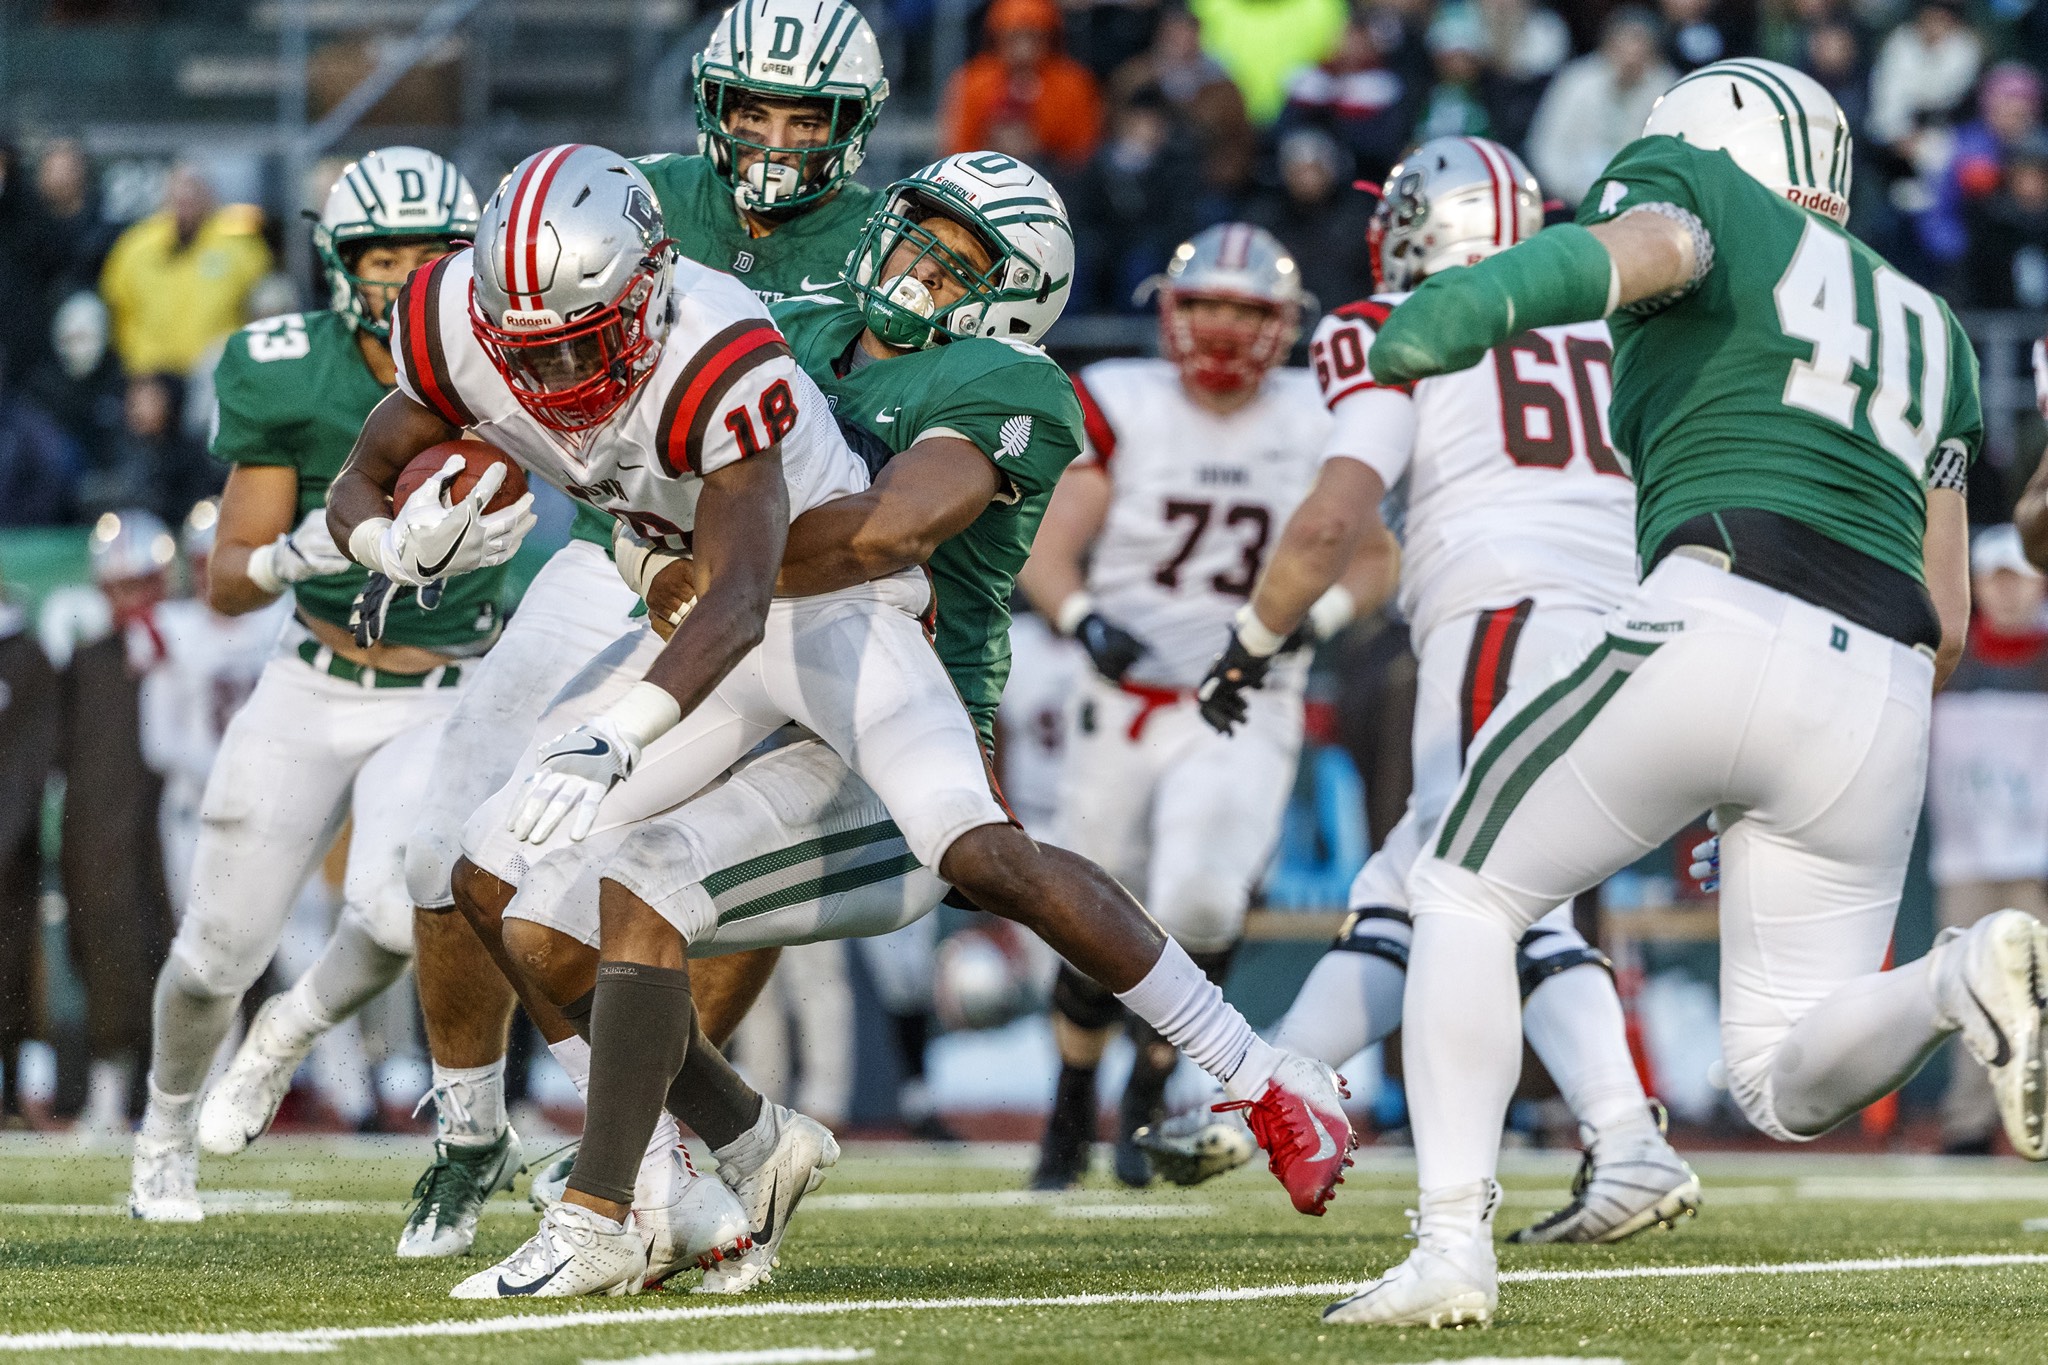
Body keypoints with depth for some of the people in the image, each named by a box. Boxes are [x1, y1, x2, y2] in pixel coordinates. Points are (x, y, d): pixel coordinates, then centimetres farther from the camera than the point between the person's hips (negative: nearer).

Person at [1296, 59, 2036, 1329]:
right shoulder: (1931, 331, 31)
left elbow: (1644, 246, -13)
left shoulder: (1696, 185, 14)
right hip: (1882, 695, 5)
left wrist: (1488, 297, -30)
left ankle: (1455, 1245, 2)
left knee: (1469, 895, 17)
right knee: (1788, 1084, 13)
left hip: (1721, 631, -5)